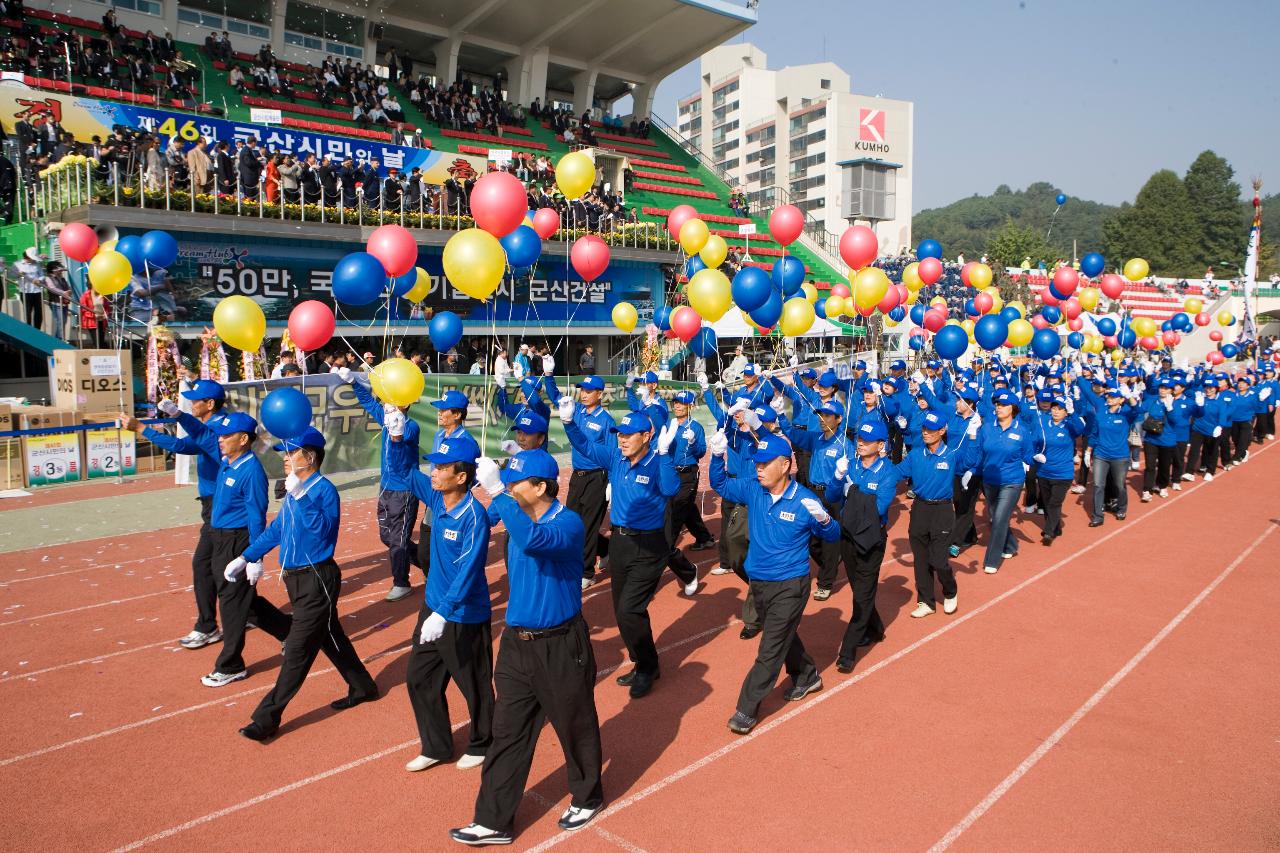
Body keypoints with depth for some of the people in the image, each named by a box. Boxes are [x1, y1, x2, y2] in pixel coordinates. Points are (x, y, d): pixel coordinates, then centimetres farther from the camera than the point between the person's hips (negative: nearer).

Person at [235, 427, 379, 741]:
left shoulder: (324, 490, -17)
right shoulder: (296, 489, 8)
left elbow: (322, 530, -31)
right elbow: (276, 529, 18)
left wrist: (300, 495, -34)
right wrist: (246, 557, 15)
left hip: (318, 580, -10)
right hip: (298, 579, 10)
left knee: (297, 651, -2)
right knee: (330, 637, 21)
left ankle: (267, 718, 4)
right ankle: (362, 688, 37)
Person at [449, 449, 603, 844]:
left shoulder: (569, 523, -21)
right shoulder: (517, 515, 3)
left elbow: (532, 539, -40)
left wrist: (497, 491, -41)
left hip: (561, 646, -6)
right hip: (516, 643, 6)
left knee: (575, 726, 13)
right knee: (507, 734, 11)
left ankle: (587, 797, 37)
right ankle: (494, 822, 22)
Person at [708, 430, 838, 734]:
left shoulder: (805, 501, -17)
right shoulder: (752, 490, -5)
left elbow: (832, 536, -7)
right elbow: (719, 485, 6)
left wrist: (824, 520, -30)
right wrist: (718, 456, -12)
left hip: (790, 586, -6)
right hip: (758, 583, 6)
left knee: (771, 649, -1)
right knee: (783, 637, 24)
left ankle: (747, 709, 7)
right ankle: (807, 677, 47)